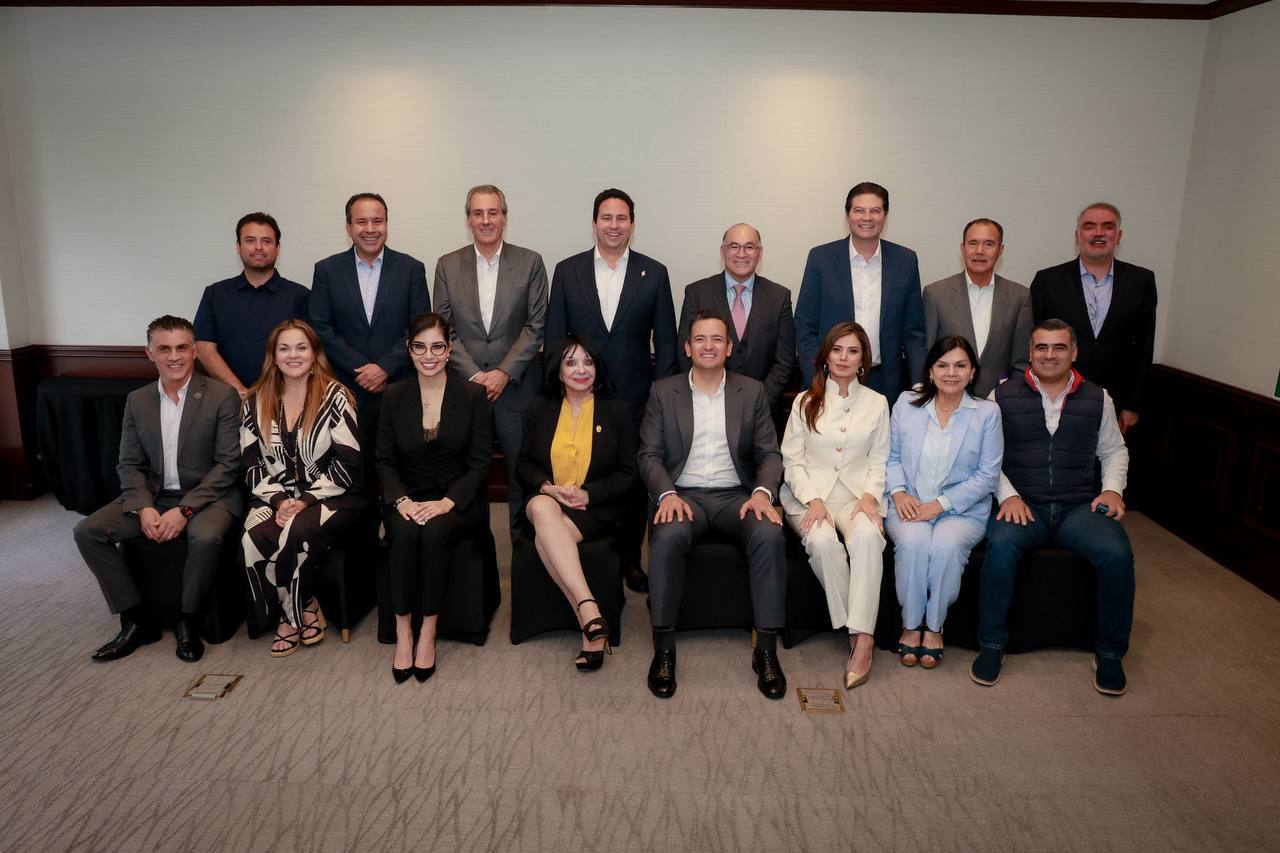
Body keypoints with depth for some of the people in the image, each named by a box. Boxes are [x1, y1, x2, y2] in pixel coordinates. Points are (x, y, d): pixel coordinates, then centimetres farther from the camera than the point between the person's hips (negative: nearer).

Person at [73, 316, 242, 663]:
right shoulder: (137, 401, 8)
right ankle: (136, 622, -1)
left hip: (207, 494, -5)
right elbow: (129, 464, 7)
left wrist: (184, 510, -19)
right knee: (87, 531, -12)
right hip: (152, 494, 5)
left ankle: (187, 621, -10)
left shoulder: (222, 396, -8)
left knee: (205, 537, -36)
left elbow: (228, 463, -12)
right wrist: (143, 507, -12)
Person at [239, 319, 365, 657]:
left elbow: (347, 461, -8)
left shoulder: (334, 396, -3)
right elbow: (251, 463, 7)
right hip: (276, 498, 3)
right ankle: (304, 612, -8)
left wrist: (307, 500, -15)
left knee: (296, 532, -33)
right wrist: (279, 499, -10)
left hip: (329, 497, -3)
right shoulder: (257, 401, 9)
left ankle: (291, 616, -7)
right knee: (254, 536, -28)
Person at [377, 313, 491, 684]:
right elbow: (385, 462, 6)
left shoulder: (472, 394, 0)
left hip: (459, 500, -1)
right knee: (405, 532, -32)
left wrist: (447, 502, -18)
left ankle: (428, 632, -21)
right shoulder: (394, 396, 6)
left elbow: (480, 463, -4)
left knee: (435, 531, -33)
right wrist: (401, 500, -14)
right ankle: (402, 632, -20)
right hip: (409, 498, 2)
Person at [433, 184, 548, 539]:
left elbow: (536, 326, -2)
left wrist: (504, 372, -11)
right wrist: (475, 375, -8)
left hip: (516, 387, -1)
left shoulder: (530, 263, 2)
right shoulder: (447, 265, 6)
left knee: (523, 476, 4)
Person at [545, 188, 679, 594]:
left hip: (636, 398, 0)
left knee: (635, 482, 8)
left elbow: (665, 342, 3)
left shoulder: (654, 274, 3)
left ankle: (630, 560, 25)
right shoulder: (567, 271, 4)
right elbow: (554, 337, 5)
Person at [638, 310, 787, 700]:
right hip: (683, 494, -1)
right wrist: (667, 494, -16)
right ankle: (664, 648, -21)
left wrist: (763, 491, -13)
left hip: (736, 494, 1)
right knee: (668, 537, -35)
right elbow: (649, 455, 4)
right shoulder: (663, 391, 9)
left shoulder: (752, 391, 12)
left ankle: (766, 649, -18)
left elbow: (769, 453, 8)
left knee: (769, 536, -30)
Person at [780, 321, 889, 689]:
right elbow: (792, 459, 4)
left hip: (857, 493, 0)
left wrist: (870, 495, -9)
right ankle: (858, 629, -21)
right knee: (822, 541, -34)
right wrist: (812, 500, -12)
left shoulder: (877, 403, 14)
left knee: (867, 535, -35)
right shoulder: (805, 402, 11)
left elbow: (879, 461, 11)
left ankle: (862, 641, -37)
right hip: (810, 494, 0)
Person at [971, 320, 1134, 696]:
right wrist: (1008, 495, -10)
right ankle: (991, 645, -15)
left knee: (1118, 554, -26)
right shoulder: (1004, 396, 6)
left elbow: (1114, 450, 23)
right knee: (1001, 546, -33)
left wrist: (1112, 488, 5)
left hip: (1080, 506, 2)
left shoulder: (1097, 398, 13)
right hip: (1022, 504, -2)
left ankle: (1110, 652, -4)